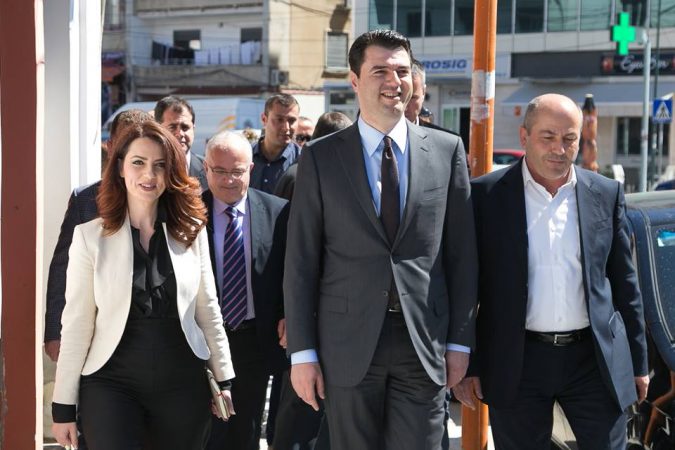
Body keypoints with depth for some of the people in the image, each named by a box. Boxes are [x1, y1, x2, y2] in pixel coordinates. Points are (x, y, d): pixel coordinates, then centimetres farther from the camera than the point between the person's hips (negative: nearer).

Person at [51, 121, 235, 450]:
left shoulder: (192, 230, 3)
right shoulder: (90, 235, -4)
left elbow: (208, 311, 9)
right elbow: (77, 323, -3)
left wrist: (223, 379, 9)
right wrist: (64, 405, -4)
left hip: (184, 385, 3)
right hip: (111, 384, -2)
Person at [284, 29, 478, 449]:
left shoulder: (447, 150, 4)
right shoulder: (320, 157, 1)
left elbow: (462, 253, 6)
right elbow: (301, 262, 1)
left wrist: (460, 341, 4)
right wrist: (302, 351, -2)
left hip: (425, 341, 1)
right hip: (349, 341, 0)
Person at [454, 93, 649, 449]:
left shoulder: (606, 194, 4)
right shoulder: (486, 195, -3)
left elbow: (624, 282, 9)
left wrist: (637, 362, 10)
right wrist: (466, 364, -2)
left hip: (594, 358, 2)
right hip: (517, 362, -1)